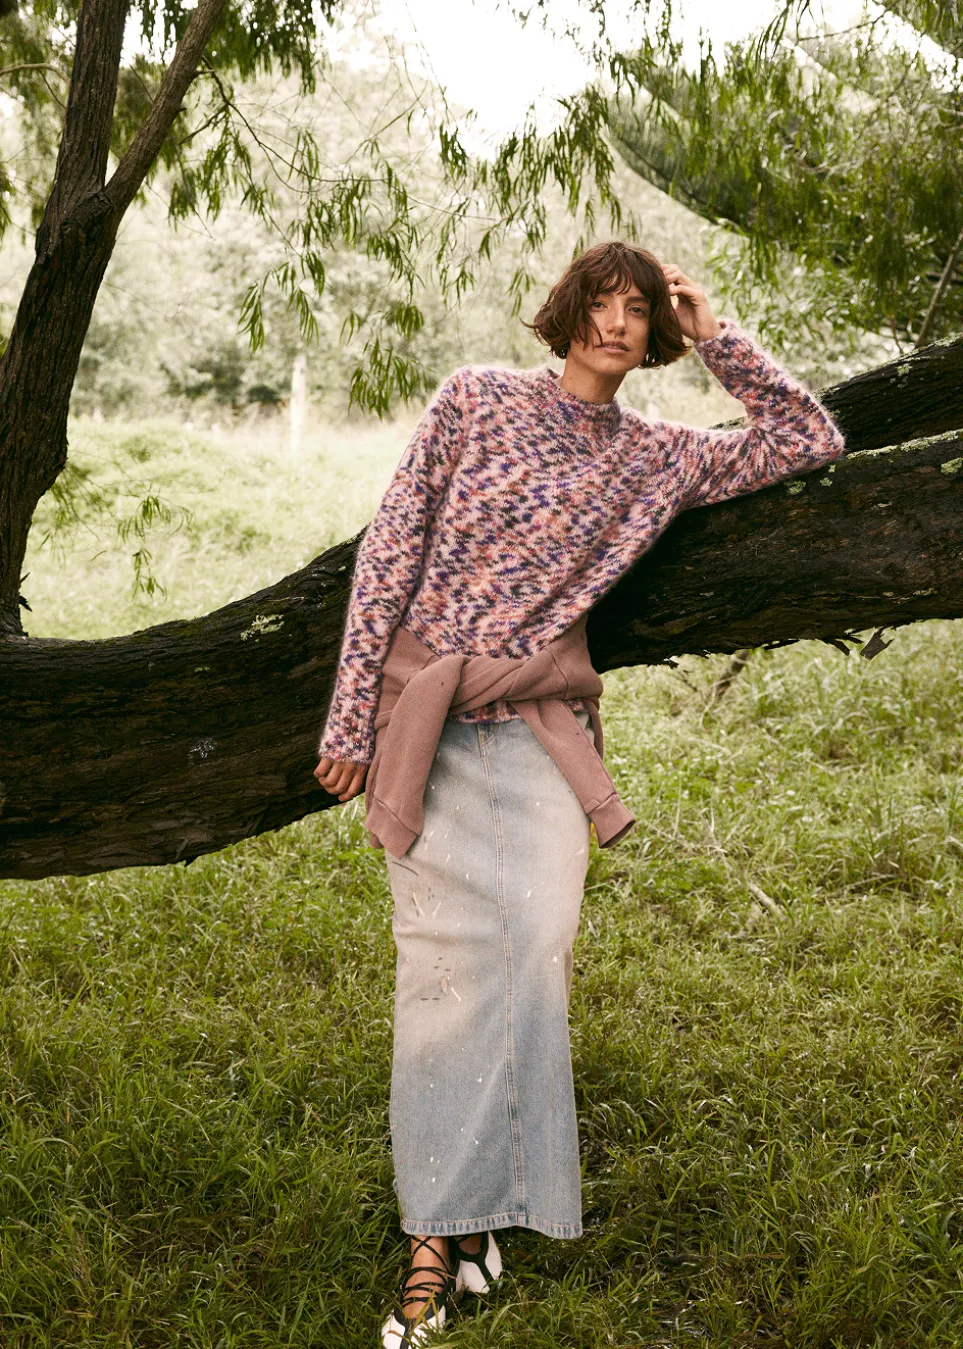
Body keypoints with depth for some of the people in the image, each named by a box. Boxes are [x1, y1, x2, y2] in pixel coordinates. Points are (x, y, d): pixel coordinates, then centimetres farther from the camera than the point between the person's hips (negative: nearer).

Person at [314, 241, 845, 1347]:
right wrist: (351, 717, -2)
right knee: (450, 954, -6)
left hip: (541, 724, 1)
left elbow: (813, 438, 14)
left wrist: (714, 339, 8)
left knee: (534, 943, -15)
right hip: (426, 716, -1)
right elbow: (389, 553, 3)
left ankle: (453, 1226, -3)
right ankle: (446, 1220, 5)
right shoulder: (475, 400, 6)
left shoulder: (658, 457, 11)